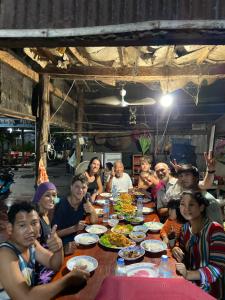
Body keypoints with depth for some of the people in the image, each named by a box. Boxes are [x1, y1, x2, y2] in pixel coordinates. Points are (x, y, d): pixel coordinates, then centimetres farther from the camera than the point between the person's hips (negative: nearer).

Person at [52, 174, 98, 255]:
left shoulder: (85, 201, -5)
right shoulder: (62, 205, -21)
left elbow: (94, 221, 2)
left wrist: (92, 210, -19)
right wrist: (74, 228, -29)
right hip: (64, 242, -6)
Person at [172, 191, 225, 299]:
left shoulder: (215, 229, -20)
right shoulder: (186, 227, -1)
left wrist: (188, 275, -36)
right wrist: (177, 252, -12)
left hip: (209, 291, -5)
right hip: (189, 284, 6)